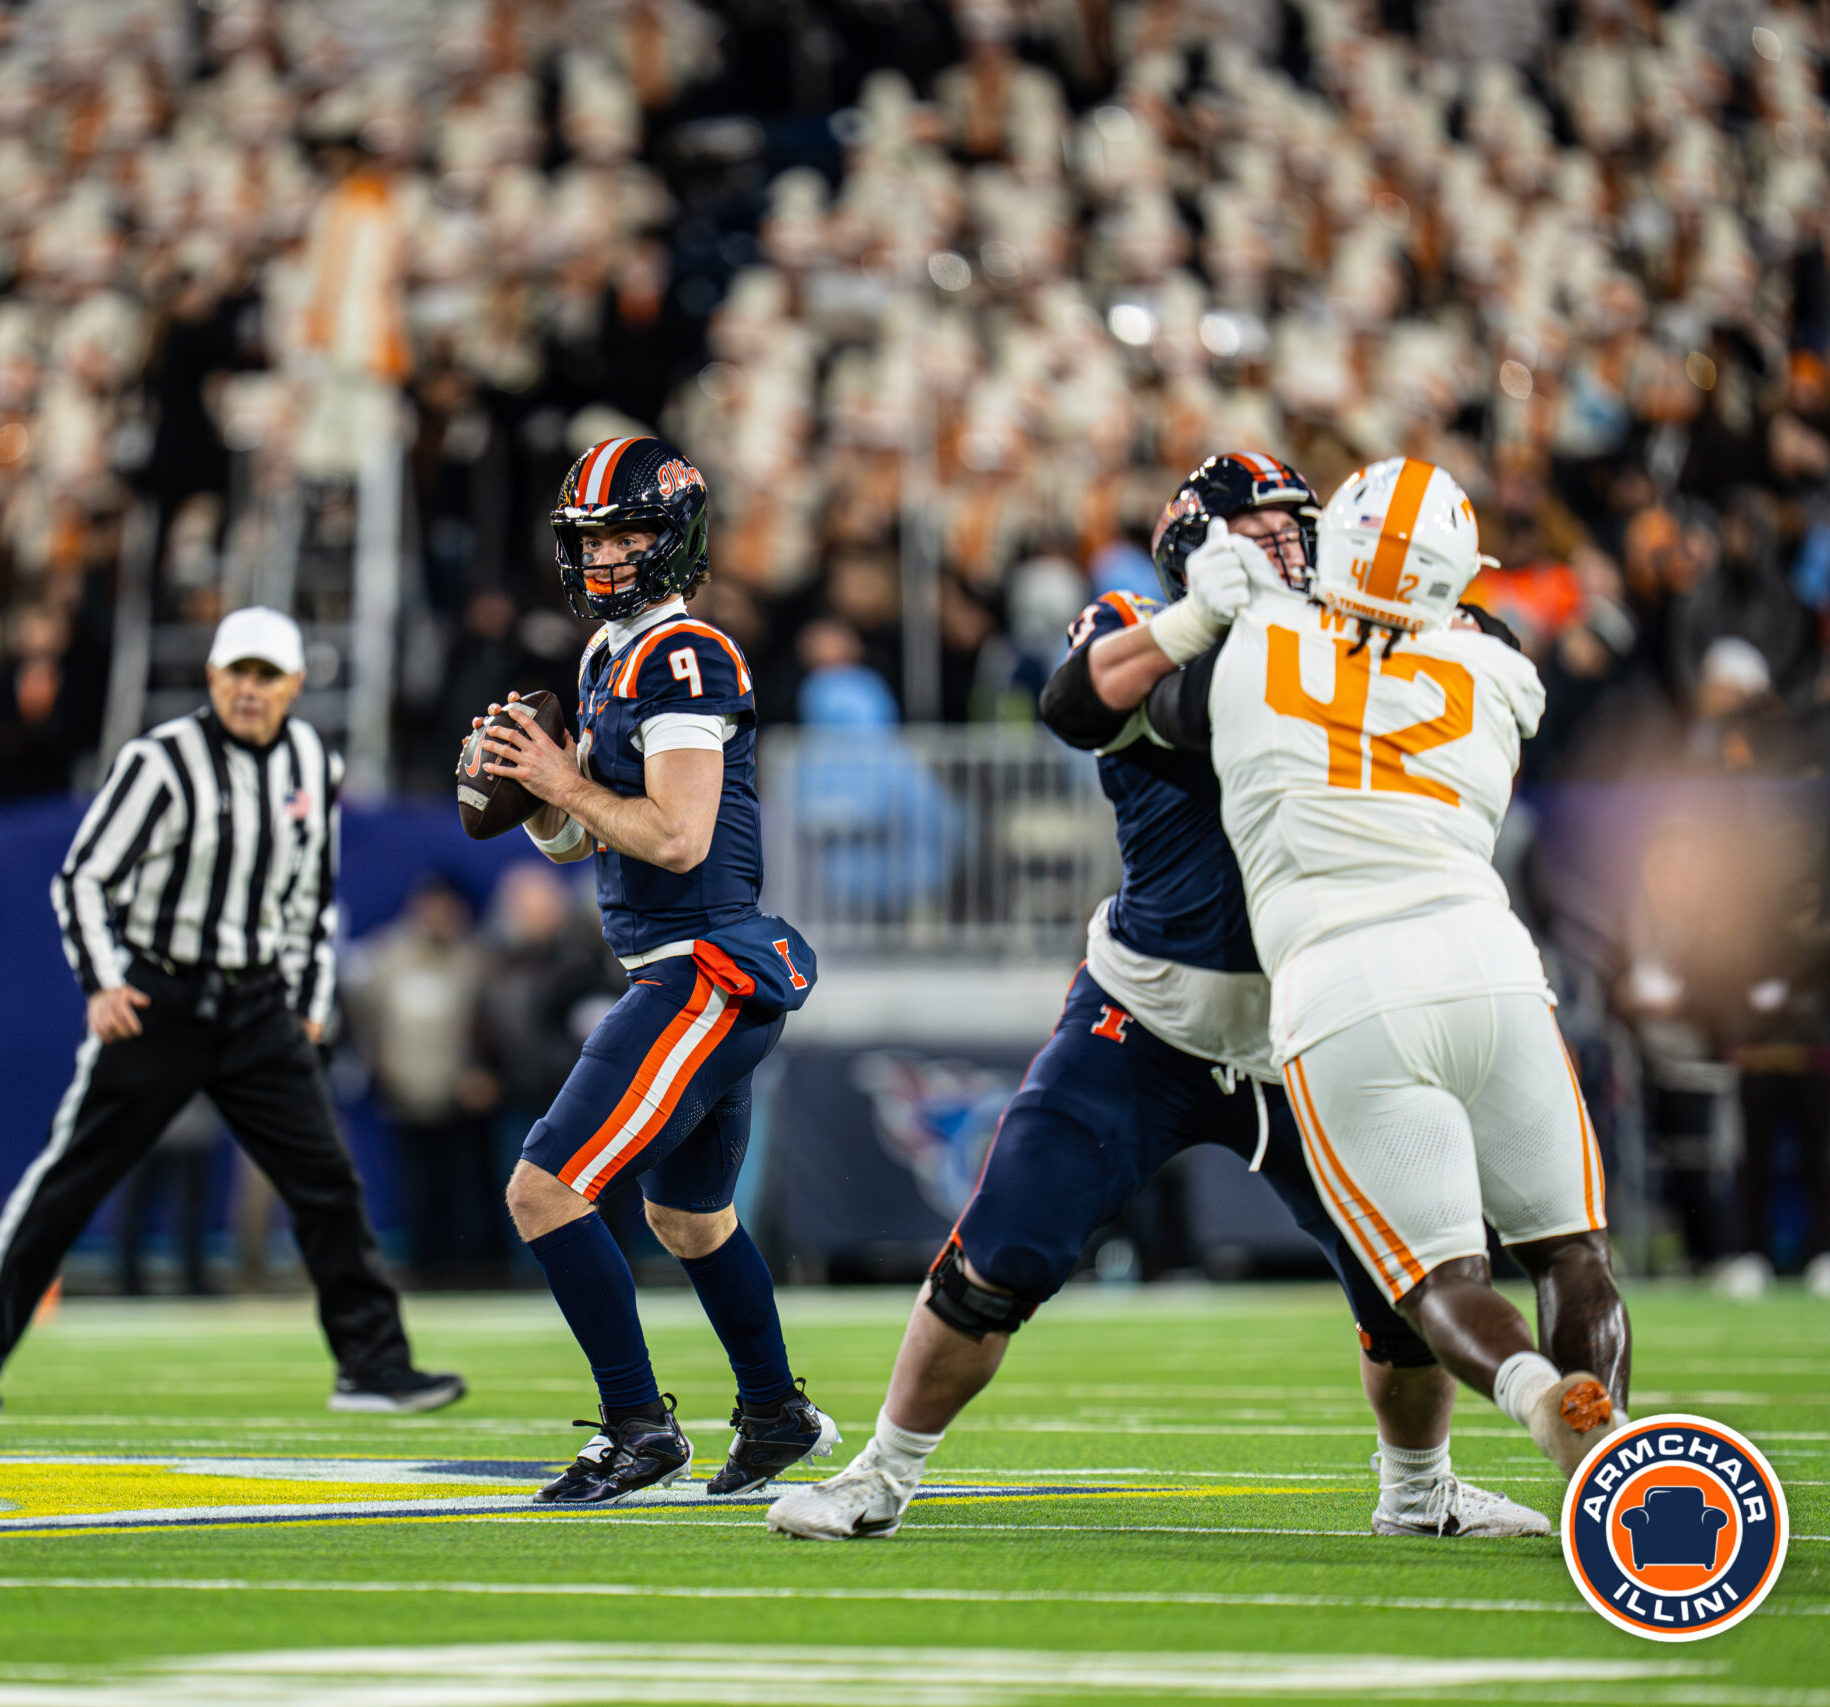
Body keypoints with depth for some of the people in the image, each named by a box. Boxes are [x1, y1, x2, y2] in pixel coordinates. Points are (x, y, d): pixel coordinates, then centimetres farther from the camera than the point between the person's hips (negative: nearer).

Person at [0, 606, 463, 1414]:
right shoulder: (162, 761, -11)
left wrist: (310, 1002, 15)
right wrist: (101, 983, -18)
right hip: (157, 1003, -4)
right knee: (70, 1178, -2)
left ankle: (372, 1366, 4)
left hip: (259, 1007, 4)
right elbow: (82, 878, -7)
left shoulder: (315, 767, 6)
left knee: (327, 1179, -2)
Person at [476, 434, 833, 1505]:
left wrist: (564, 781, -16)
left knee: (547, 1192, -13)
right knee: (688, 1214, 26)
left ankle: (640, 1428, -6)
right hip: (700, 977, 11)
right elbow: (570, 842, 19)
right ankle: (778, 1415, 41)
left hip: (707, 975, -11)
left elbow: (679, 837, -24)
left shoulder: (682, 656, -15)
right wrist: (533, 780, 1)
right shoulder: (611, 657, 15)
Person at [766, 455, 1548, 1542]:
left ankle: (1419, 1491, 27)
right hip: (1147, 1027, -3)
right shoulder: (1142, 641, -4)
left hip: (1302, 1040, 3)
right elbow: (1075, 705, -28)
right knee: (998, 1263, -8)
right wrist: (1210, 606, -32)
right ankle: (882, 1480, 10)